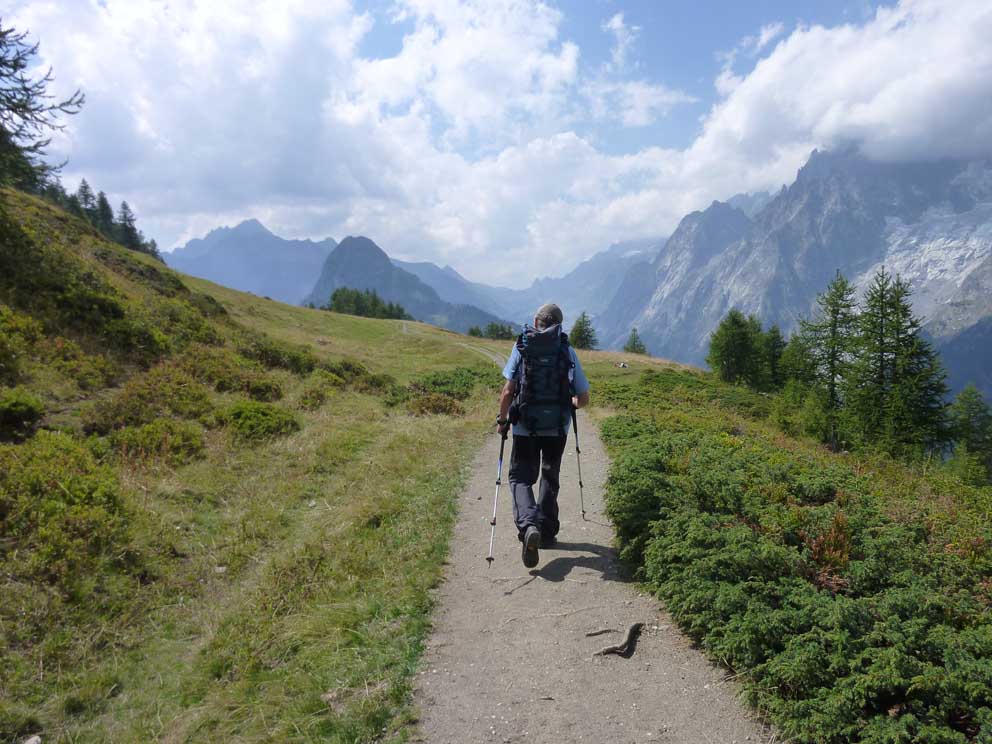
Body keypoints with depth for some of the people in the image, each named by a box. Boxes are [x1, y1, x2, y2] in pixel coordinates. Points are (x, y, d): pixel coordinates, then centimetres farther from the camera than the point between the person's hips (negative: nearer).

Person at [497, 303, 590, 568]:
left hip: (525, 426, -2)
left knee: (521, 477, 9)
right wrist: (570, 403, 24)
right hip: (557, 427, 2)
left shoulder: (521, 347, -3)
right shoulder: (567, 351, 0)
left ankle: (528, 525, -16)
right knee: (550, 478, 20)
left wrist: (502, 420, 6)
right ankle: (547, 532, 24)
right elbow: (583, 399, 2)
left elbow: (508, 390, -8)